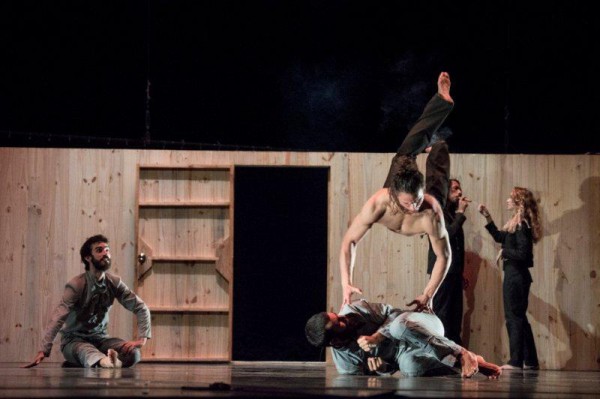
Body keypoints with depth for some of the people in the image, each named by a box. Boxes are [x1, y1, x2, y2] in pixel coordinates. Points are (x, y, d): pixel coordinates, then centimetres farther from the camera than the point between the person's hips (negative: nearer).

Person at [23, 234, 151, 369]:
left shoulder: (114, 282, -4)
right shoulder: (77, 285, -17)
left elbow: (141, 308, 2)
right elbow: (58, 318, -27)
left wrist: (142, 338, -14)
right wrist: (43, 351, -38)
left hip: (99, 338, 5)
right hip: (74, 339, -5)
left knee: (133, 354, -24)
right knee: (86, 351, -41)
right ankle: (104, 361, -70)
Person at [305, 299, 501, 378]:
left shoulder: (353, 309, -15)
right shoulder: (343, 361, -11)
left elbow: (390, 313, -9)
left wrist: (377, 337, -25)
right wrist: (379, 368, -24)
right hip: (406, 354, 2)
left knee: (400, 324, -36)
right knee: (410, 367, -36)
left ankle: (463, 355, -29)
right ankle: (472, 365, -21)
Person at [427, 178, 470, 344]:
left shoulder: (452, 214, 18)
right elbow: (447, 234, -24)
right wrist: (460, 212, -16)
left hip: (454, 272, 9)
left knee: (455, 315, 8)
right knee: (442, 314, -9)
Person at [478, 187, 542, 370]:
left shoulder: (521, 225, -16)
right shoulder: (517, 224, 13)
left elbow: (523, 253, -23)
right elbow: (499, 237, 23)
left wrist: (504, 252, -10)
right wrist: (487, 217, 19)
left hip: (516, 276, -10)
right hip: (515, 275, 10)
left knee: (514, 317, -6)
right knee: (519, 317, 14)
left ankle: (516, 361, -4)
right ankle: (530, 360, 18)